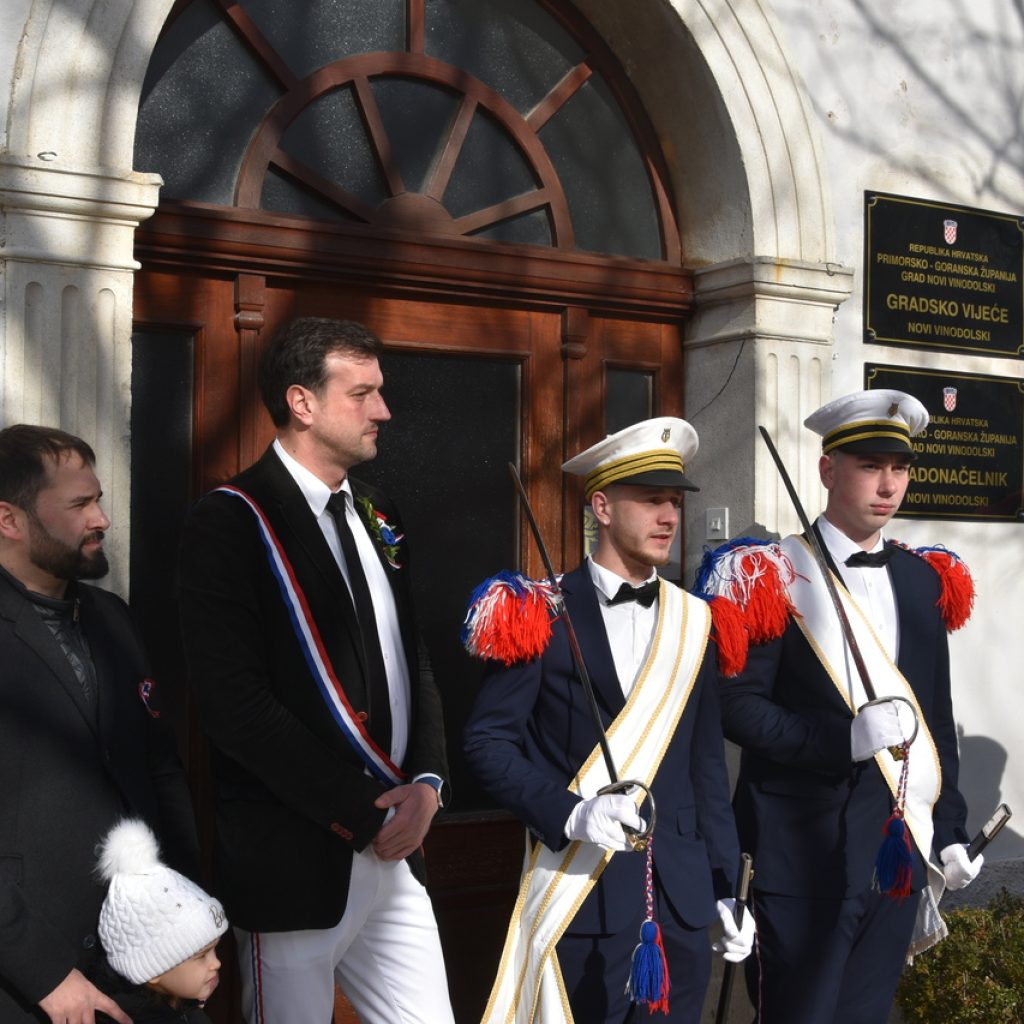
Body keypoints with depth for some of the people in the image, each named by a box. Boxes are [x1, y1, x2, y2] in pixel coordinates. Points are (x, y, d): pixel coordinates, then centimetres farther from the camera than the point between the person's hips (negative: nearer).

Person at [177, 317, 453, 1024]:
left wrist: (427, 782, -1)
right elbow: (238, 705, -18)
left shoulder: (378, 518, 13)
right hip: (295, 863, -7)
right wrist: (366, 811, -16)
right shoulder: (232, 522, -10)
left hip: (397, 851, 7)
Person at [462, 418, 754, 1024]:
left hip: (683, 896, 4)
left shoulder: (694, 622, 9)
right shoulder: (543, 615, -4)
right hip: (580, 895, -4)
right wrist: (571, 813, -20)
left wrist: (726, 885, 9)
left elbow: (707, 764, 11)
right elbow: (488, 741, -7)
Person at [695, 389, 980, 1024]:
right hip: (805, 856, -5)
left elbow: (938, 715, 13)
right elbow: (738, 706, -11)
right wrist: (844, 739, -22)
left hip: (899, 852, 5)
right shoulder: (773, 577, -7)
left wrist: (948, 830, 10)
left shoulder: (926, 580, 10)